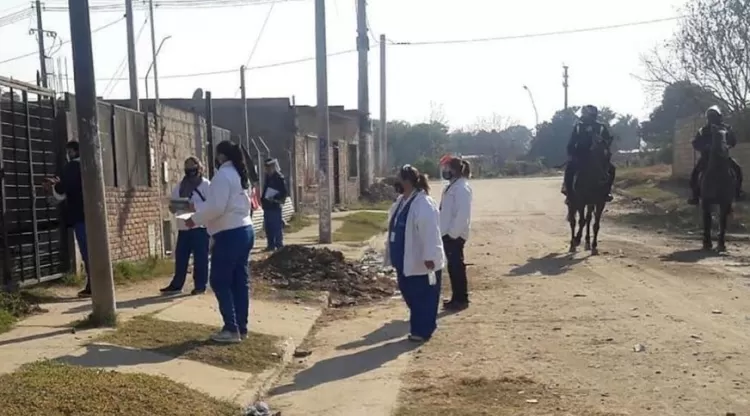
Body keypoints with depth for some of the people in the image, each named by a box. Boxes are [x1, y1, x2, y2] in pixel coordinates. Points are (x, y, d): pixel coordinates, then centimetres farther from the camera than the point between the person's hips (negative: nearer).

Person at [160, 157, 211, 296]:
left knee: (200, 258, 0)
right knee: (180, 257, 8)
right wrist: (174, 207, -10)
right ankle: (176, 285, 17)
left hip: (200, 227, -5)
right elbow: (172, 204, 14)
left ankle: (200, 285, 8)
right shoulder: (180, 186, 16)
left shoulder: (206, 184, -1)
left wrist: (195, 206, -22)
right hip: (183, 227, 5)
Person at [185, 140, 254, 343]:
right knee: (240, 281, 11)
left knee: (220, 281, 0)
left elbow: (216, 207, -19)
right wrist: (199, 207, 23)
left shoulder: (223, 175, -12)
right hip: (245, 230, 9)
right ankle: (241, 327, 16)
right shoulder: (241, 175, 15)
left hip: (230, 234, -9)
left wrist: (195, 218, -4)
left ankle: (231, 329, 2)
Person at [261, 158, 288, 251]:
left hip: (275, 207, -8)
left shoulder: (279, 178, -8)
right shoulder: (267, 177, 14)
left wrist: (278, 200, -20)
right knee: (268, 227, 10)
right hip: (267, 207, 8)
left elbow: (285, 193, -11)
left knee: (277, 227, -5)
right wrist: (263, 201, 11)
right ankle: (271, 245, 18)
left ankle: (279, 245, 0)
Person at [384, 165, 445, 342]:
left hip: (421, 262, -10)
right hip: (405, 261, 10)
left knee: (424, 297, 5)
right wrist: (392, 254, 20)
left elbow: (430, 233, -24)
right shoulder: (401, 202, 10)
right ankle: (419, 326, 33)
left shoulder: (424, 204, -20)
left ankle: (422, 330, 16)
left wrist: (429, 257, -26)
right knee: (409, 294, 18)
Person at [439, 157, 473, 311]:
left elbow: (463, 214, -22)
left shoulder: (462, 188, -16)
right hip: (448, 234, 10)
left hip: (455, 235, -10)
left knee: (457, 266, -3)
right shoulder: (452, 187, 14)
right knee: (453, 266, 14)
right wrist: (446, 232, 16)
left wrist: (453, 233, -20)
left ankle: (461, 299, 6)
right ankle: (456, 298, 22)